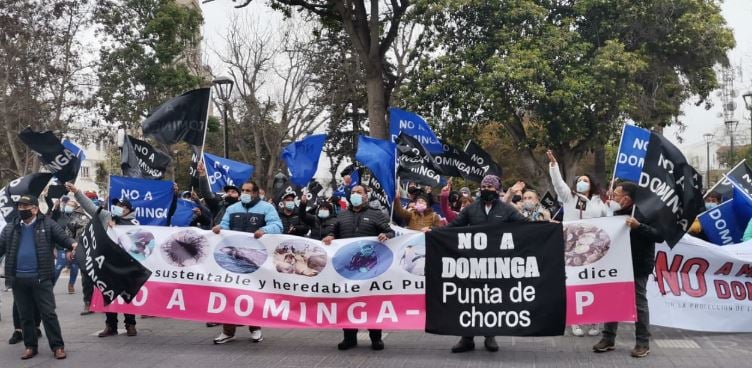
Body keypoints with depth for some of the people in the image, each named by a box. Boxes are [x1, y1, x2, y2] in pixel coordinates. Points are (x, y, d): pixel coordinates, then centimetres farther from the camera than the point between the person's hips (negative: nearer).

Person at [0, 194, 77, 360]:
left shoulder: (47, 224, 0)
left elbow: (64, 238, -4)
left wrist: (73, 244, -25)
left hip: (40, 278, -4)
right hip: (18, 279, 4)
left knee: (48, 313, -1)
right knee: (25, 315, 12)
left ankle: (57, 346, 5)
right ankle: (30, 346, 22)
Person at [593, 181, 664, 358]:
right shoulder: (617, 213, 10)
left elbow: (660, 236, -19)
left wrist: (639, 226, -29)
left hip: (638, 267, -7)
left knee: (639, 303, 1)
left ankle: (643, 342, 10)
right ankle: (608, 338, 18)